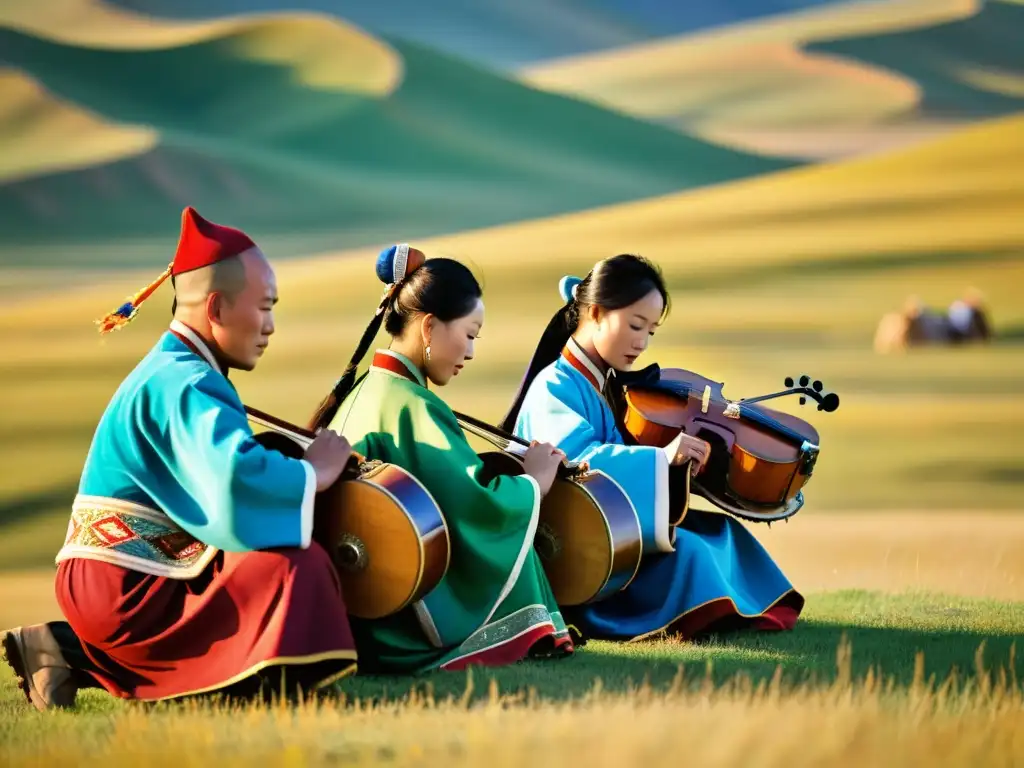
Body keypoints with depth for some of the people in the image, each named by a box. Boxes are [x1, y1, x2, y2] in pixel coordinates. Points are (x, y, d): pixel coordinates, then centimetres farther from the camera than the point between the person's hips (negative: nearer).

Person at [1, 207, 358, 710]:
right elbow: (237, 479, -32)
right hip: (121, 587, -10)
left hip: (103, 584, 10)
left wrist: (295, 464, 2)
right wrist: (314, 471, -16)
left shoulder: (172, 372, 17)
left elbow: (215, 473, 13)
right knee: (296, 567, -21)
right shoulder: (187, 386, -16)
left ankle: (75, 653, 12)